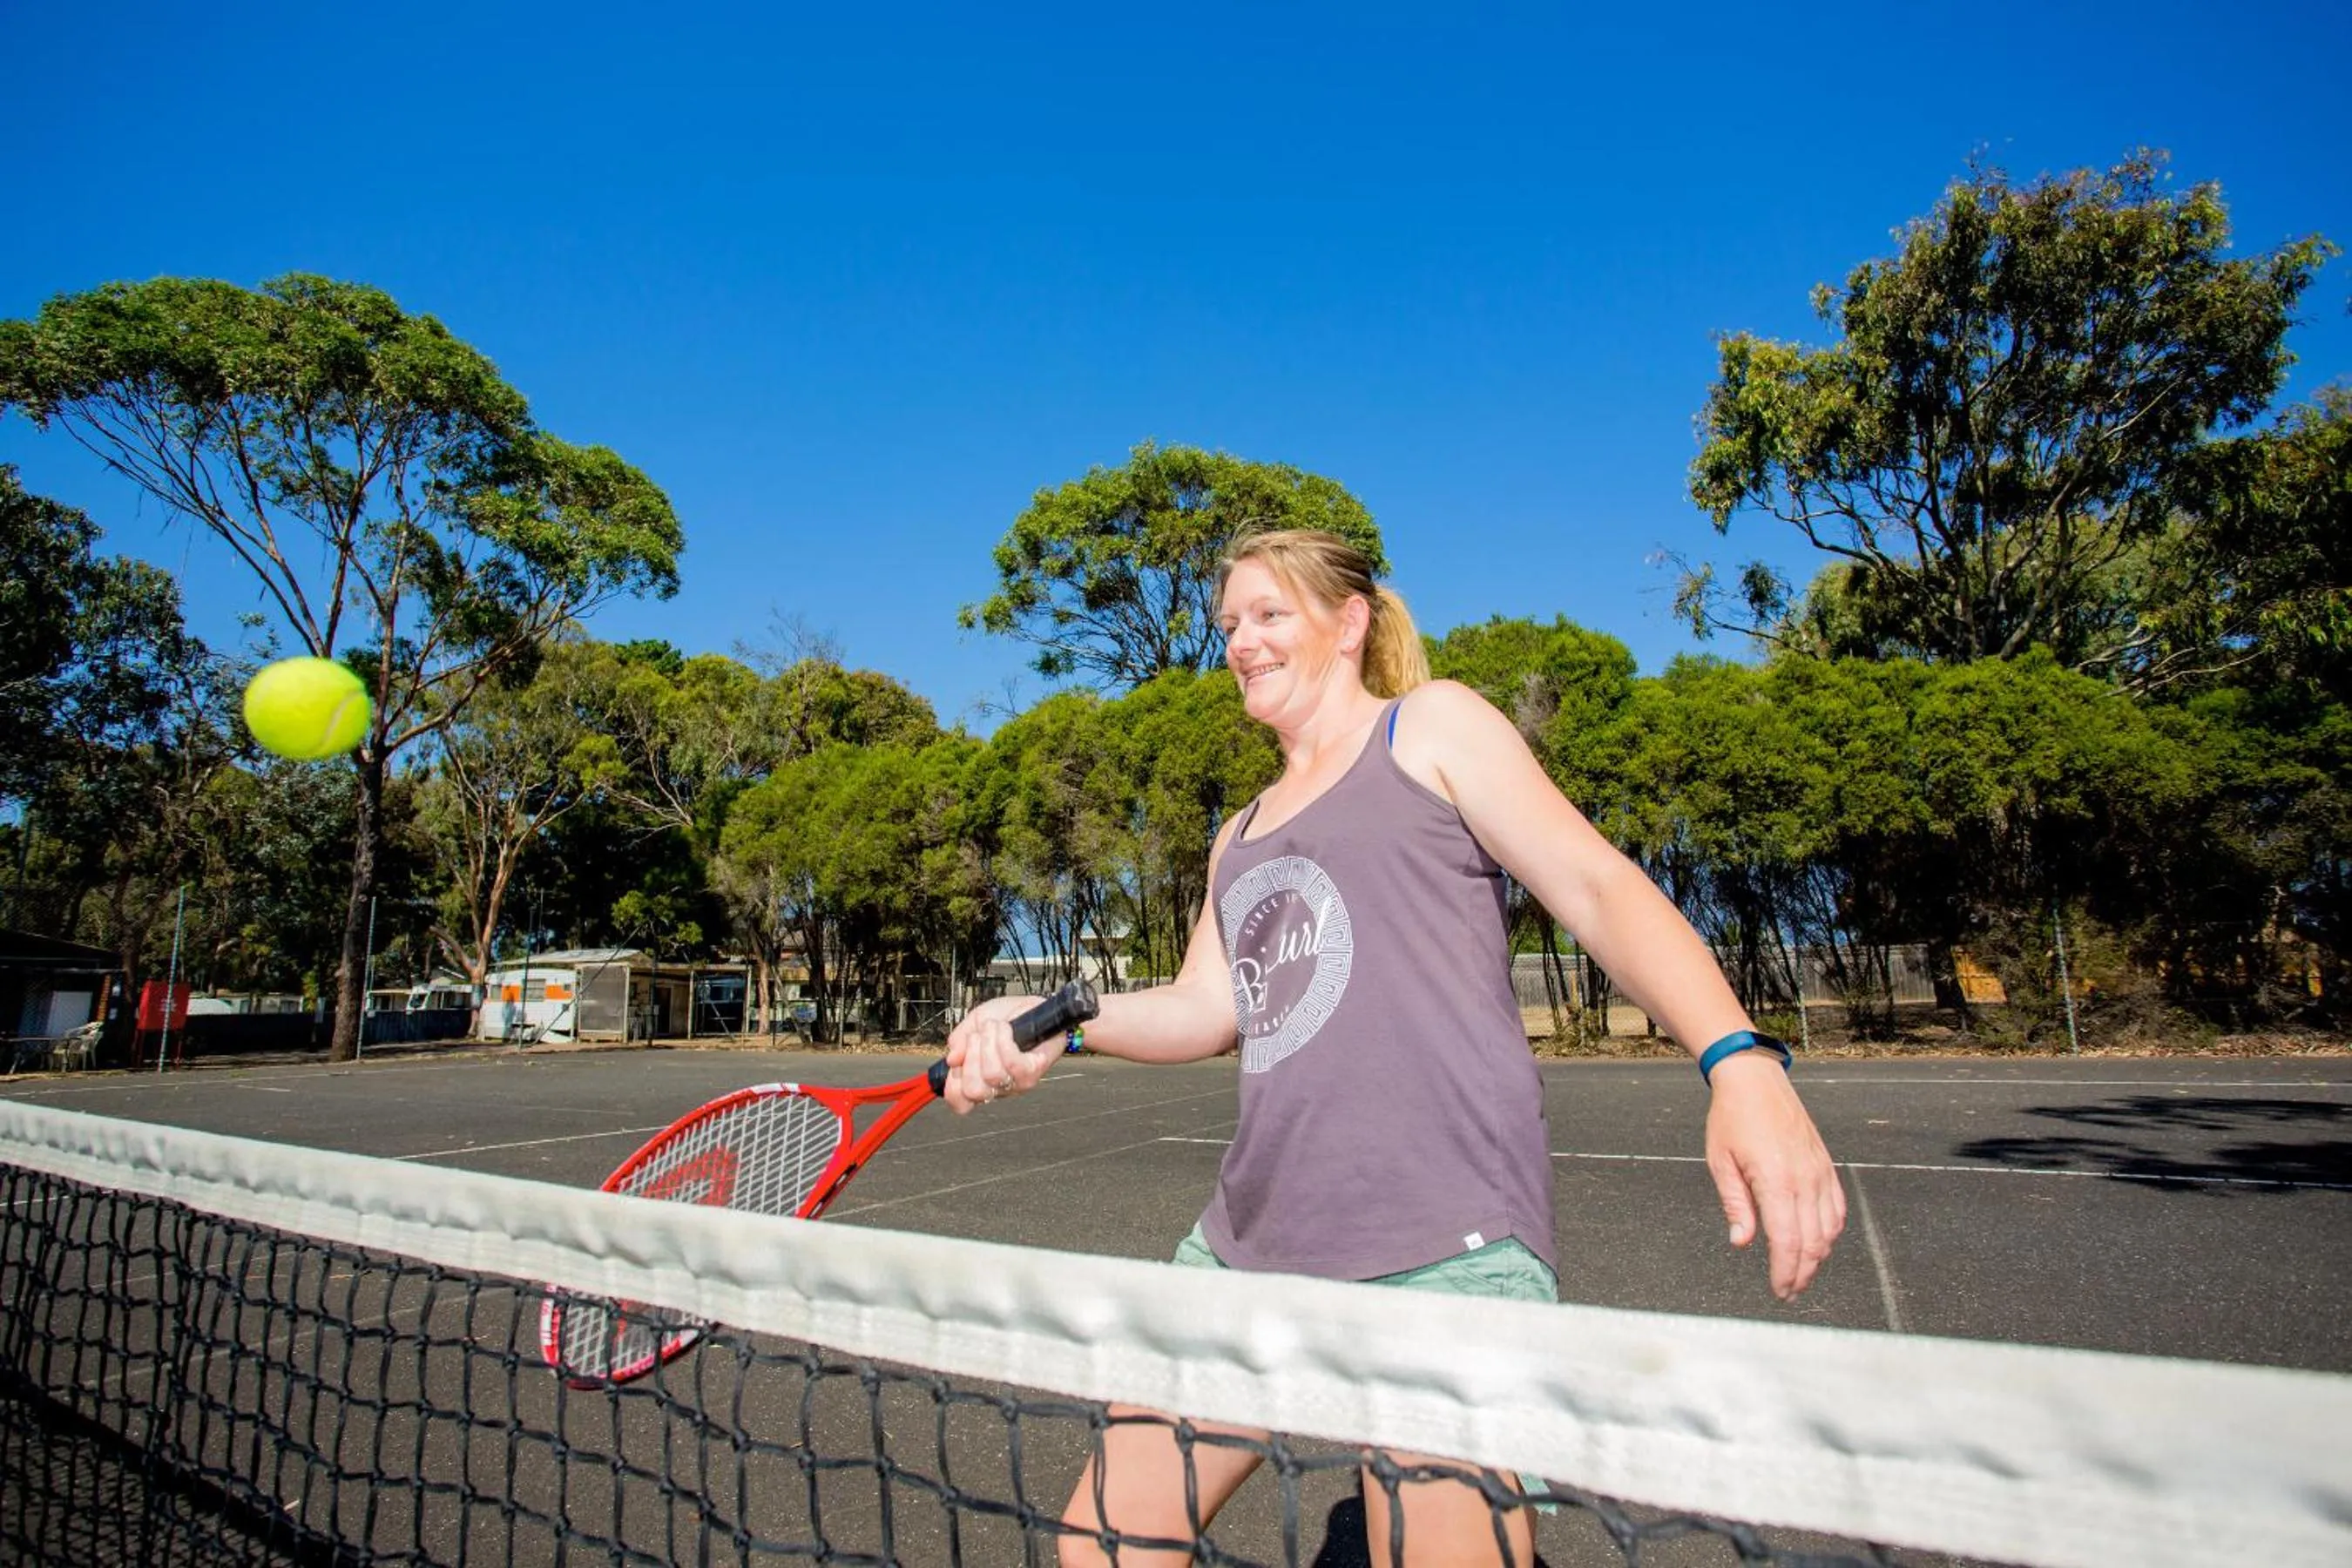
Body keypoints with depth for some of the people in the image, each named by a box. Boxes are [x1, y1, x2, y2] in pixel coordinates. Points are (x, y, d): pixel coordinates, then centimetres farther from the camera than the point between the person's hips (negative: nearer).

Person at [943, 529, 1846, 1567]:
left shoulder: (1431, 725, 5)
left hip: (1440, 1242, -6)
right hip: (1249, 1239, 7)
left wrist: (1740, 1060, -21)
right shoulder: (1238, 837, 24)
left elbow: (1600, 887, -5)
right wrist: (1057, 1021, -5)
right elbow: (1207, 1007, 13)